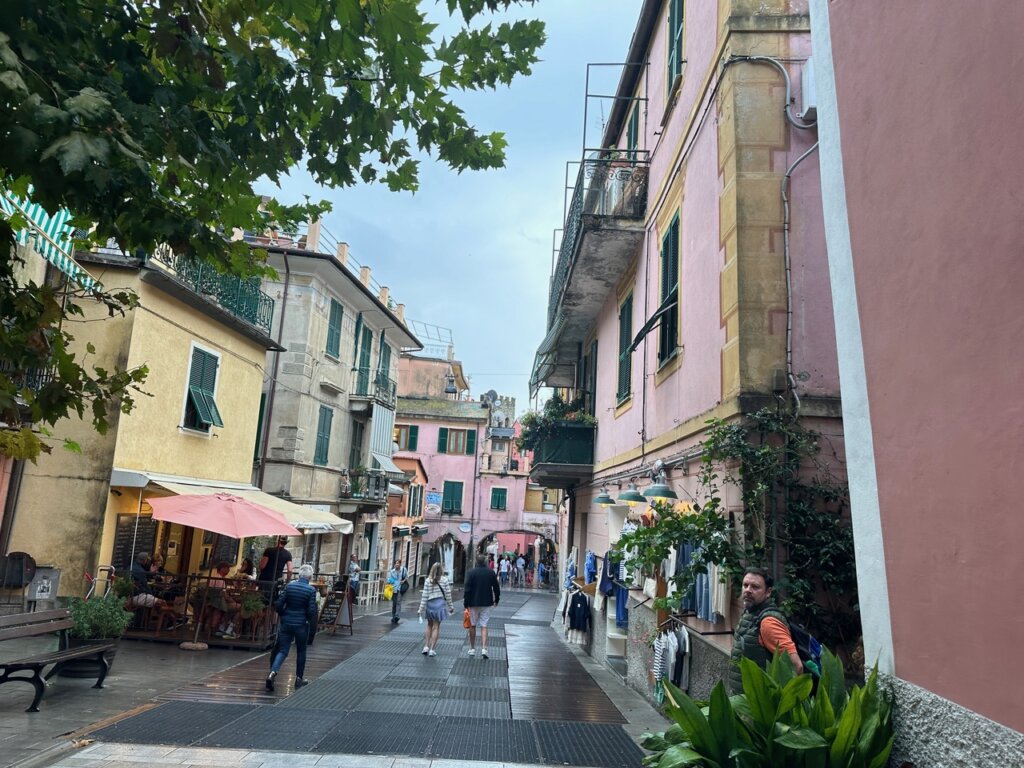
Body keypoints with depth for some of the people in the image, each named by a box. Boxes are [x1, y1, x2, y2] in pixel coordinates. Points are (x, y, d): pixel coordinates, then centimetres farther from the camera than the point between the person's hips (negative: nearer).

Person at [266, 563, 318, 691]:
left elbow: (279, 605, -2)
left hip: (286, 623, 2)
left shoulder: (290, 585, -3)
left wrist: (284, 615, 14)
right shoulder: (311, 590, -12)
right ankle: (299, 679, 23)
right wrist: (312, 619, 8)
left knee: (282, 651, 8)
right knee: (301, 651, 15)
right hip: (301, 625, -2)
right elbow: (311, 611, -13)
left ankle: (272, 672, -16)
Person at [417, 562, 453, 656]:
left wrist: (421, 608, 2)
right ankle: (432, 649, 6)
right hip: (440, 604, -1)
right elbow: (448, 594, -1)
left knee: (429, 625, 20)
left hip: (430, 604, 2)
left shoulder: (428, 581, -3)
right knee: (436, 627, 6)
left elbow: (424, 596, -3)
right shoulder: (444, 580, -5)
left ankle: (426, 646, 15)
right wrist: (450, 606, 9)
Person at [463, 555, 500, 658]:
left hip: (473, 603, -2)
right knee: (484, 626, 3)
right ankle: (484, 649, -10)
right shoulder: (491, 572, 0)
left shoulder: (471, 572, -8)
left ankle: (472, 648, 21)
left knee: (472, 625, 12)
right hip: (486, 603, 2)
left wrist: (465, 603, -4)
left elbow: (467, 589, -10)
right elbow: (496, 588, 8)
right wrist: (496, 599, 22)